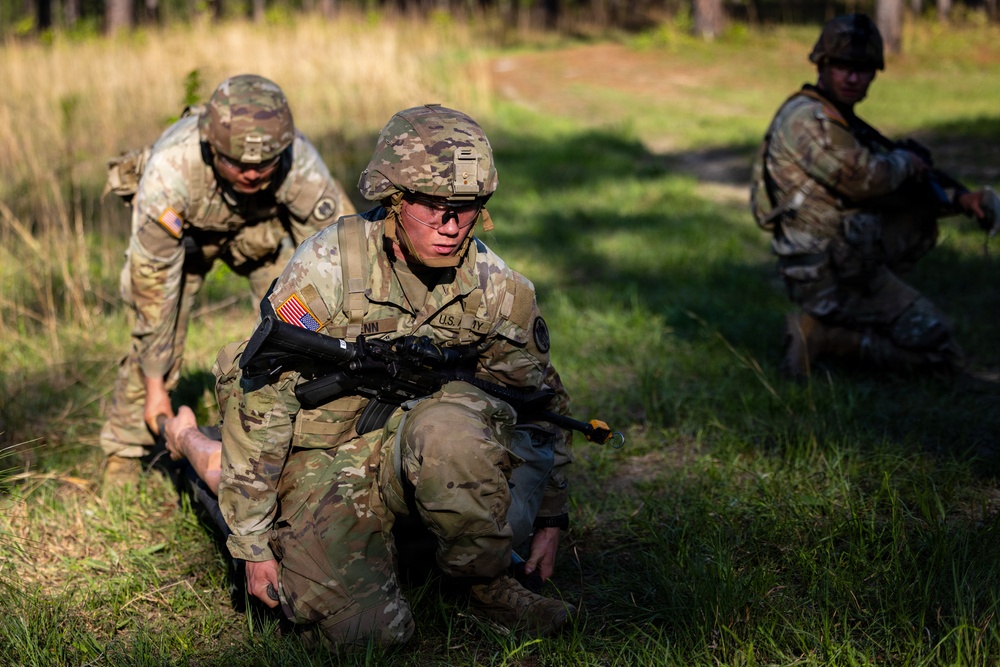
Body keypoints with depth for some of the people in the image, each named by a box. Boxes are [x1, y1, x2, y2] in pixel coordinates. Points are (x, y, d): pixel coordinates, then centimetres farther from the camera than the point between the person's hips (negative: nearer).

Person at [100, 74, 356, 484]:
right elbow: (154, 281, -31)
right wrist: (155, 385, -24)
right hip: (183, 232, -1)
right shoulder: (170, 171, -42)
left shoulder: (300, 163, -40)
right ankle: (123, 451, 10)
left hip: (262, 227, 2)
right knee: (159, 337, -10)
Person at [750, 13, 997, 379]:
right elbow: (865, 179, -23)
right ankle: (822, 335, -8)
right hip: (831, 278, -9)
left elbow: (894, 186, 20)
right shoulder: (807, 118, -14)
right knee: (942, 352, -5)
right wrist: (905, 161, -2)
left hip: (845, 256, 9)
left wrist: (960, 199, 8)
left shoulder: (840, 122, 17)